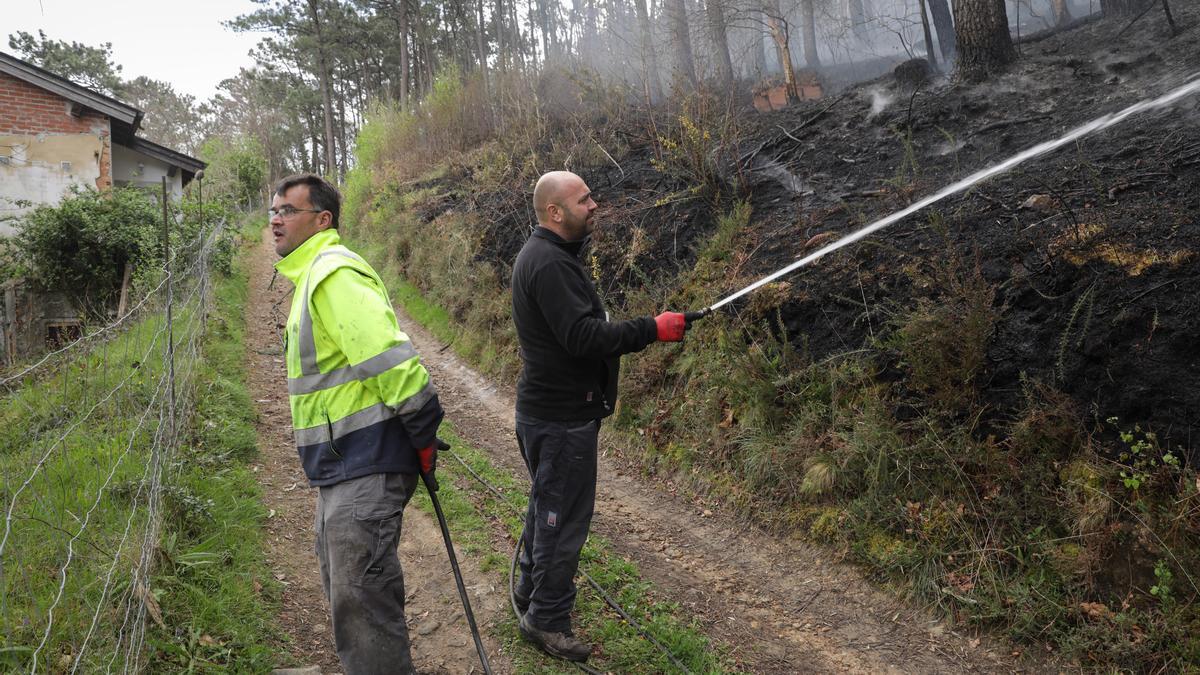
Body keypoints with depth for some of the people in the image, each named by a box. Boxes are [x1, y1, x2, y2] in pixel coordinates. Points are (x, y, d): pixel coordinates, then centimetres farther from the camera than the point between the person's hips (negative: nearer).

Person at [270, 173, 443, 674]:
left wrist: (422, 434, -19)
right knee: (343, 582, 22)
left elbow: (390, 358, -26)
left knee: (360, 598, -8)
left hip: (364, 463, -11)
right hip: (342, 463, 11)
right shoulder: (313, 275, 17)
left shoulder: (333, 273, -17)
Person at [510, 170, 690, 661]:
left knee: (548, 505, 23)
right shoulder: (550, 263, -22)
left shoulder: (545, 254, 12)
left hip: (545, 410, 11)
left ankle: (531, 590, 39)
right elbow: (583, 336, -28)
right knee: (565, 516, 1)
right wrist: (653, 329, -24)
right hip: (562, 416, -11)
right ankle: (547, 618, 14)